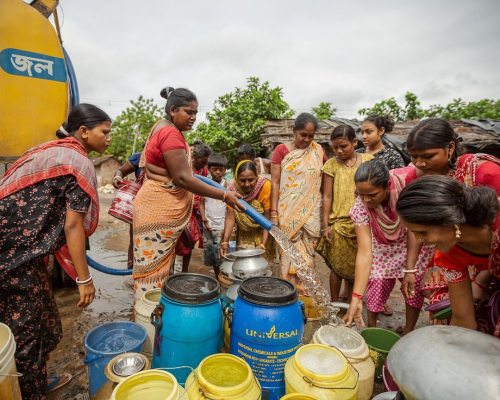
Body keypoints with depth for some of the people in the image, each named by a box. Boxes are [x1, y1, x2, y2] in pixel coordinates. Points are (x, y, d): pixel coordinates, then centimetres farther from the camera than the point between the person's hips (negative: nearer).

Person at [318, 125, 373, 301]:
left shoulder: (368, 160, 1)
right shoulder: (331, 164, -4)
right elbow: (327, 197, -3)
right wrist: (325, 225, -6)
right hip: (339, 223, -2)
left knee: (356, 265, 13)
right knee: (337, 266, 6)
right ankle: (334, 304, 24)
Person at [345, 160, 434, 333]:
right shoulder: (360, 206, -30)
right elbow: (364, 251, -32)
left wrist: (410, 270, -25)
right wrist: (356, 298, -36)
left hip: (413, 248, 0)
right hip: (382, 250, 0)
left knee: (414, 290, -1)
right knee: (376, 288, -8)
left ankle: (408, 333, 25)